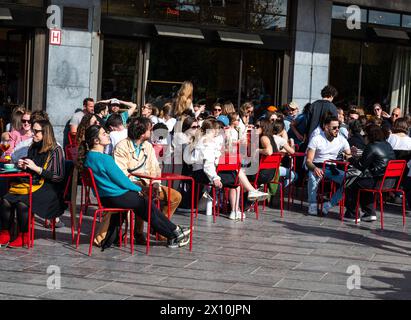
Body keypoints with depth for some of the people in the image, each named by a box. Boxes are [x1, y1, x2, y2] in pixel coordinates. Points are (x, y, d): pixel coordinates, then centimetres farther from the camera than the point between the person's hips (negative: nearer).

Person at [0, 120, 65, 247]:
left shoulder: (55, 151, -6)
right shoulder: (33, 148, 15)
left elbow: (58, 177, -12)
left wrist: (36, 168, -15)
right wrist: (23, 166, 5)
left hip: (48, 188, -6)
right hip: (31, 184, 6)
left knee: (21, 202, -31)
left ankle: (24, 237, -15)